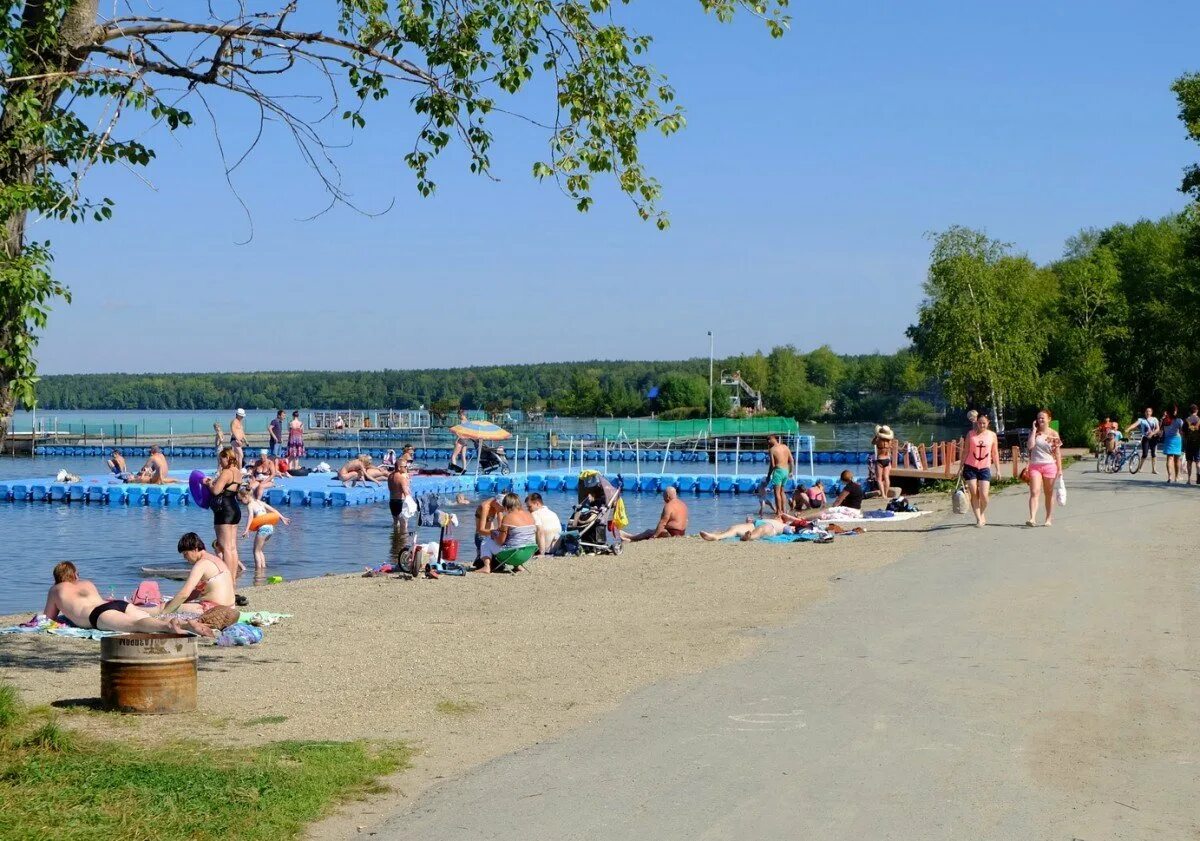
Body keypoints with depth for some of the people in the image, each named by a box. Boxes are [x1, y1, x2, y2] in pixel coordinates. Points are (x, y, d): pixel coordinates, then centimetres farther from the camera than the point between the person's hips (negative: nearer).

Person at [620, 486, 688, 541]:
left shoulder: (669, 506, -17)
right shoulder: (683, 504, 11)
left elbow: (663, 522, -21)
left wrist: (655, 536, -18)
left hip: (672, 533, -10)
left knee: (649, 532, 2)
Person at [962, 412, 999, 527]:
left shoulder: (992, 435, 3)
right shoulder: (971, 434, 2)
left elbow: (995, 453, 8)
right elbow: (965, 451, 6)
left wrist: (998, 469, 5)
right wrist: (961, 467, 3)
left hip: (984, 468, 0)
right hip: (970, 467, 0)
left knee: (984, 495, -8)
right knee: (974, 494, -3)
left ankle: (983, 514, 19)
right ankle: (978, 518, 5)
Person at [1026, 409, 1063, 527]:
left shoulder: (1053, 434, 2)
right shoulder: (1034, 433, 6)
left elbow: (1057, 452, 2)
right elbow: (1030, 446, -12)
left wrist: (1059, 469, -2)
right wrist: (1034, 430, -8)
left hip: (1049, 465, 0)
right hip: (1035, 465, 0)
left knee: (1049, 494, 8)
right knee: (1034, 492, -12)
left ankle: (1049, 519, 18)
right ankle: (1032, 518, -21)